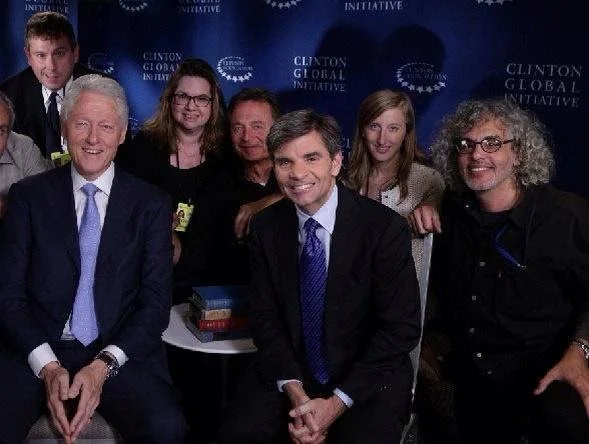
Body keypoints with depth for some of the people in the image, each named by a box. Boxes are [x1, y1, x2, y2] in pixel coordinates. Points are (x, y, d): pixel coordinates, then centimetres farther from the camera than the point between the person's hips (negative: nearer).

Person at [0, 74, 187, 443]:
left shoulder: (152, 204, 6)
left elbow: (156, 302, 1)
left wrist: (103, 366, -13)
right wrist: (47, 366, -13)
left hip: (121, 355, 1)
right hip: (37, 354, 0)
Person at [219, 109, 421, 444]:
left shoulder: (385, 228, -13)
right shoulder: (266, 227, -1)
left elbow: (401, 327, -12)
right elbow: (266, 316, 1)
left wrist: (336, 403, -17)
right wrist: (295, 393, -14)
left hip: (369, 378, -2)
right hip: (290, 374, 3)